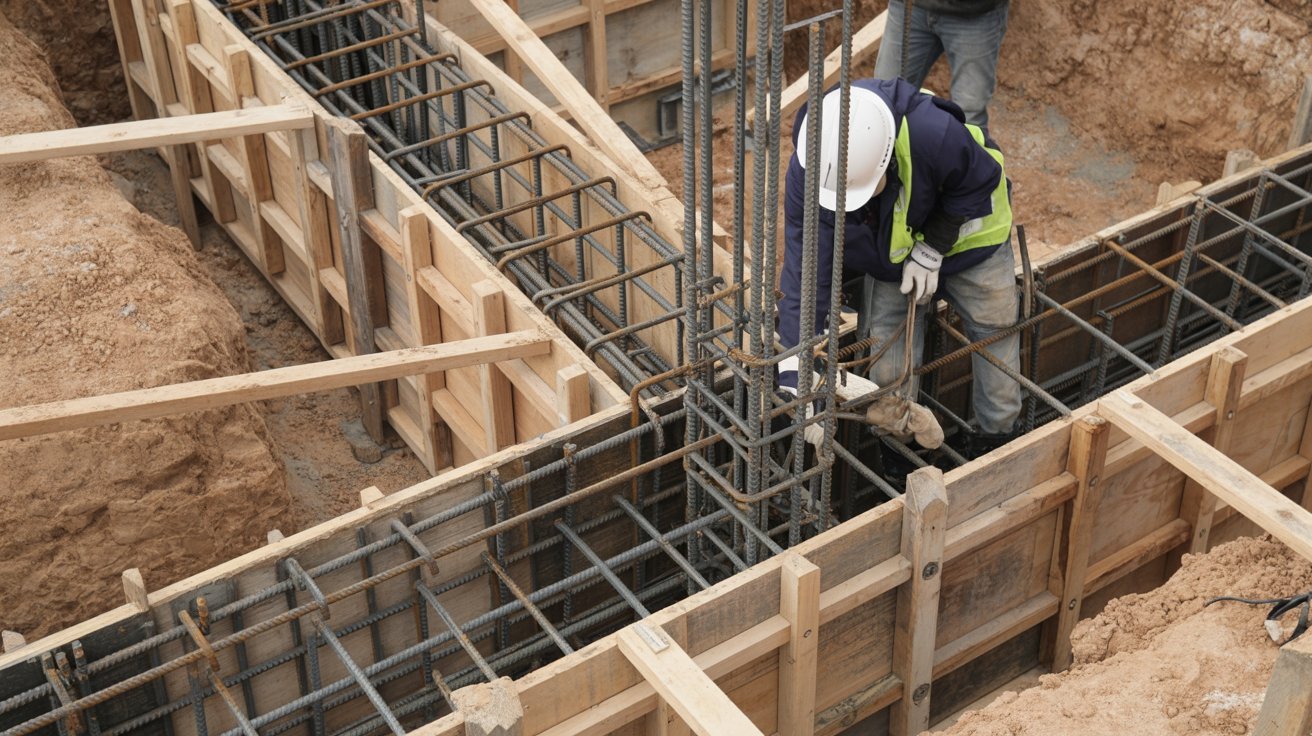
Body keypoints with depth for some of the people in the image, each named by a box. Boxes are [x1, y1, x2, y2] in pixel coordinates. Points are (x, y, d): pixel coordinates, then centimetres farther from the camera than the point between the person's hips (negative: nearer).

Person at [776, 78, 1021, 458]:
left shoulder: (932, 132, -45)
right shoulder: (806, 173, -35)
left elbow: (981, 182, -22)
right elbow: (804, 276, -31)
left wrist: (931, 251, -23)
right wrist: (795, 378, -35)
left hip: (968, 230, -1)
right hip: (888, 248, 2)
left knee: (994, 332, 10)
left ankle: (998, 435, 32)